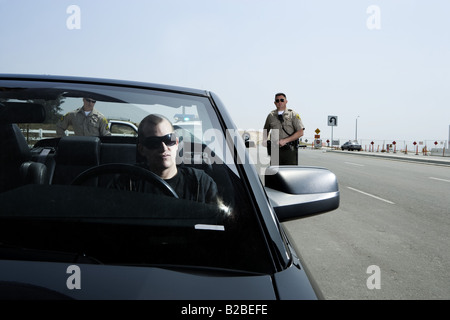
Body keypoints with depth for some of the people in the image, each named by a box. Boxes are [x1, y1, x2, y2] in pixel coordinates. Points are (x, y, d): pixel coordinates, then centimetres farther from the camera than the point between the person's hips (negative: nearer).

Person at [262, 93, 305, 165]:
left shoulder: (293, 115, 2)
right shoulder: (271, 115, 12)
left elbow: (300, 132, -5)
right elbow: (266, 130, 25)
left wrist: (285, 140, -14)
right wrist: (264, 140, 4)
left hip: (289, 149, -2)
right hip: (275, 150, 3)